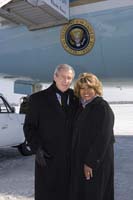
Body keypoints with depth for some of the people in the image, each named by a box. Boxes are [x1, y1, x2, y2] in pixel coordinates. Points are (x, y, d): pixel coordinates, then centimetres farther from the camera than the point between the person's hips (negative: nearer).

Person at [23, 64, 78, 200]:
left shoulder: (75, 98, 6)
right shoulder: (38, 98, -1)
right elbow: (29, 126, -1)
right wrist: (36, 148, -13)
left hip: (72, 157, 3)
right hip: (48, 158, -3)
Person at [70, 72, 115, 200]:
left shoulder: (103, 108, -16)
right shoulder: (81, 107, 7)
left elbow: (103, 138, -20)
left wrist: (90, 162, -20)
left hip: (96, 161, -7)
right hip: (80, 159, 8)